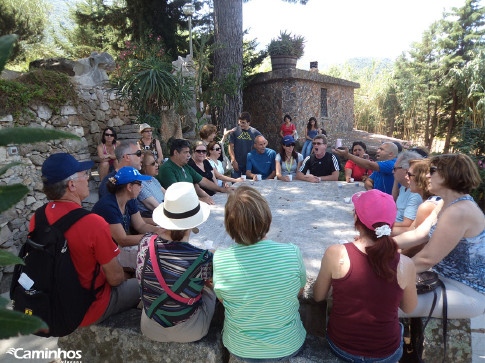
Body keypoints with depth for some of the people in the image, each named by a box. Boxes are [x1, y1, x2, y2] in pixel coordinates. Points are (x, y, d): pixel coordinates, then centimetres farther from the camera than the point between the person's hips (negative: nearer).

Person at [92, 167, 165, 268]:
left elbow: (141, 225, 3)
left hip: (124, 244, 9)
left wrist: (161, 231, -14)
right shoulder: (108, 206, -26)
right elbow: (123, 240, -26)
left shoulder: (130, 201, 2)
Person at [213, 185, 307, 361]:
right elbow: (299, 291, -6)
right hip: (288, 347, 0)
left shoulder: (219, 260, -26)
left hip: (240, 349, 1)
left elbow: (222, 299, -6)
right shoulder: (292, 253, -26)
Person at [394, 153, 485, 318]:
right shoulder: (445, 204, 7)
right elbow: (417, 235, 2)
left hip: (467, 293, -10)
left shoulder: (458, 212, -27)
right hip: (449, 279, 10)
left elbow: (427, 259, -25)